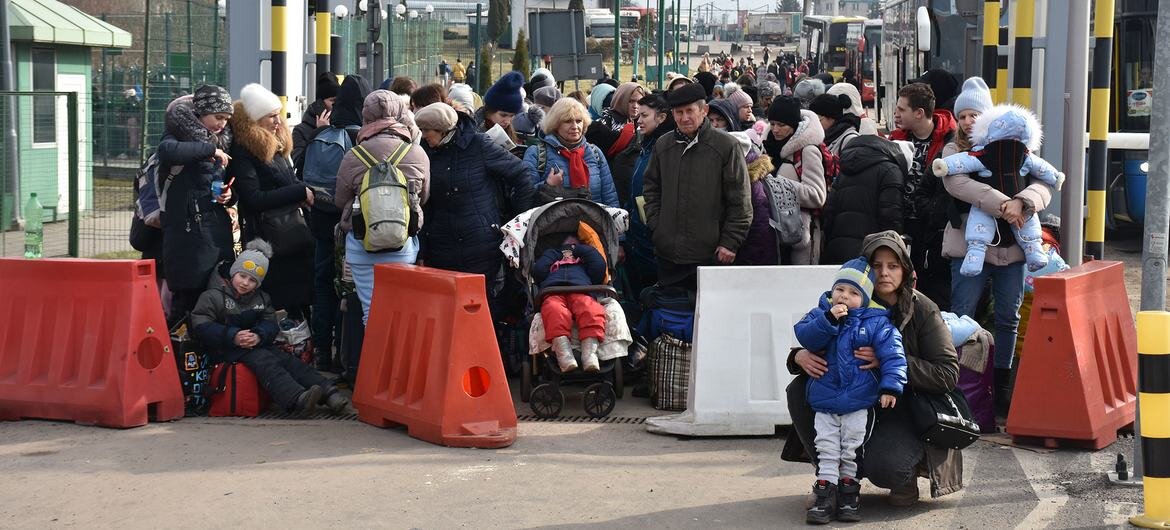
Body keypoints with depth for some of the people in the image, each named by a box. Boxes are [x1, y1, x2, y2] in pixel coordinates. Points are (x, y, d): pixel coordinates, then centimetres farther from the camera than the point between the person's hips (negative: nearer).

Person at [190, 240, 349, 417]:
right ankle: (297, 400, -55)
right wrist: (233, 336, -23)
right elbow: (200, 326, -12)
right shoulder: (213, 296, -1)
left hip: (256, 347, 6)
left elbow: (270, 323, 6)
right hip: (226, 351, -6)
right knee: (265, 362, -31)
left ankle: (329, 395, -32)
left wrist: (259, 336, -19)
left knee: (288, 360, -17)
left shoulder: (261, 299, 18)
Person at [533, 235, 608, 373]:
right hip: (553, 293, 0)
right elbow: (538, 271, 23)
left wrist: (579, 248, 33)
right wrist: (555, 253, 32)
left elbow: (599, 267, 22)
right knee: (555, 310, -40)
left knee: (591, 310, -38)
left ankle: (590, 354, -56)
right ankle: (564, 355, -58)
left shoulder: (585, 259, 44)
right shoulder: (551, 258, 44)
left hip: (581, 293, 0)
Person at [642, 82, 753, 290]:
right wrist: (655, 226, 7)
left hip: (711, 255, -4)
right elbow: (651, 188, 20)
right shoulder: (662, 146, 9)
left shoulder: (726, 146, -5)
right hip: (668, 252, 4)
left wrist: (730, 242, -9)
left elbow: (740, 201, -5)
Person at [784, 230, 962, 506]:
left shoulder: (923, 311, -10)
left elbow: (948, 375, -15)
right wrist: (800, 356, -22)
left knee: (883, 468, -33)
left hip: (903, 412, -4)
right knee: (800, 388, -18)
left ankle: (906, 474, 7)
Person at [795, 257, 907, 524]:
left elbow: (892, 354, -12)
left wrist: (891, 385, -24)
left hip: (859, 403, -2)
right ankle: (825, 494, 4)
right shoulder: (820, 313, 3)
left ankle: (849, 490, 17)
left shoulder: (876, 323, -6)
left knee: (852, 449, 4)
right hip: (824, 401, 2)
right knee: (826, 449, 1)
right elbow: (804, 336, -13)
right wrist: (829, 319, -25)